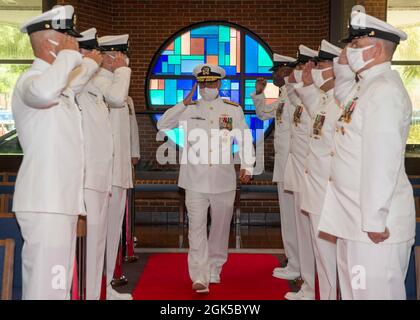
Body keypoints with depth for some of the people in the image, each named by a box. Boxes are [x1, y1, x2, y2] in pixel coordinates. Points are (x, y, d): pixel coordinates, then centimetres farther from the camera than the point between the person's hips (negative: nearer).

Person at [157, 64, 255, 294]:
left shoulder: (233, 110, 7)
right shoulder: (189, 109, 7)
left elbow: (245, 140, 10)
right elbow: (162, 125, -2)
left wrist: (247, 167, 0)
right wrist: (184, 103, -8)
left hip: (224, 180, 1)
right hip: (195, 180, -1)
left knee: (220, 227, 11)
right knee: (197, 228, -6)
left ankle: (214, 270, 28)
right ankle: (200, 278, -5)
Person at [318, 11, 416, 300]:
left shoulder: (384, 91, -16)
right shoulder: (368, 88, 15)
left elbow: (382, 161, -22)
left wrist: (374, 220, -22)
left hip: (374, 221, -10)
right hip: (355, 218, 10)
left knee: (376, 291, 0)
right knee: (354, 290, 19)